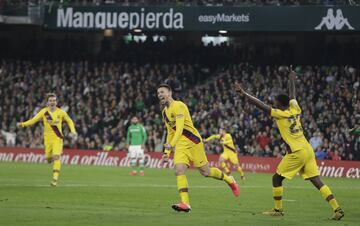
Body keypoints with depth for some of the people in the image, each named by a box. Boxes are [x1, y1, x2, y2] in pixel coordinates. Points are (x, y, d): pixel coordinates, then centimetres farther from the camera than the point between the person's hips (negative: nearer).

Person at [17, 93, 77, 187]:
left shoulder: (61, 112, -2)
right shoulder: (44, 112, -3)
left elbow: (69, 121, 12)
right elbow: (34, 120, -8)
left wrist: (73, 131, -2)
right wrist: (23, 124, -23)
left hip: (57, 138, -1)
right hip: (47, 138, 2)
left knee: (56, 157, -16)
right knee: (48, 158, 2)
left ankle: (55, 178, -16)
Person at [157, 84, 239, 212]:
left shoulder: (178, 106, -14)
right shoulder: (165, 111, 14)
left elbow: (180, 128, -25)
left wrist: (171, 144, -36)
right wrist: (166, 152, 15)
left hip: (193, 141, -7)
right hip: (180, 145, 7)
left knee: (205, 171, 2)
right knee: (179, 171, -15)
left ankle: (229, 180, 29)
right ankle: (185, 203, -21)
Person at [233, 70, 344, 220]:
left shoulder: (279, 114, -5)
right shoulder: (295, 110, 11)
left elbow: (260, 105, -6)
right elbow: (292, 95, 30)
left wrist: (243, 93, -3)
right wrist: (292, 79, 46)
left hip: (296, 152, -7)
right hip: (308, 150, 7)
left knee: (277, 178, 8)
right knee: (316, 181, 3)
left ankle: (278, 210, 10)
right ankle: (337, 209, -7)